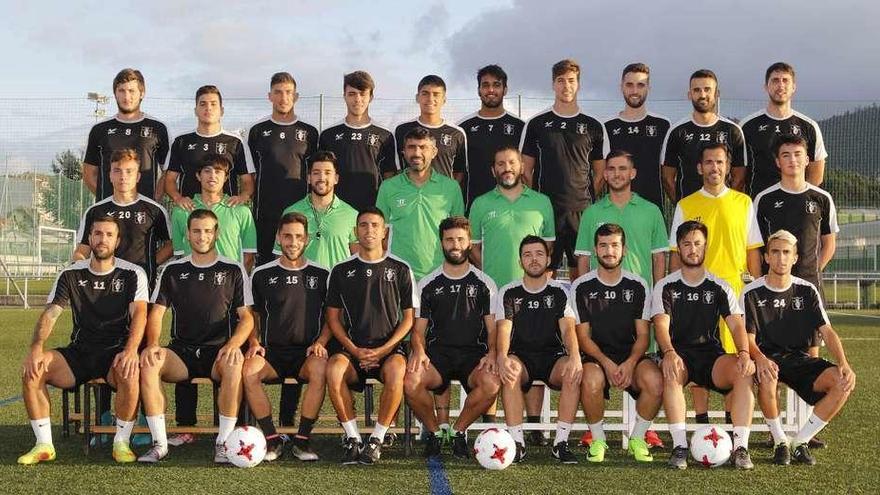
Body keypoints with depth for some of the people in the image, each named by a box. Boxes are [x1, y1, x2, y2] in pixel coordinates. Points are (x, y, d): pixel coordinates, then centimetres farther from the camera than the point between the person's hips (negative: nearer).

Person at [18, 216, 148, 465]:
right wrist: (36, 348, -20)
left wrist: (131, 350, -33)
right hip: (79, 352, 3)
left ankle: (121, 442, -19)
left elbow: (139, 313, -15)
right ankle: (44, 444, -13)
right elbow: (50, 314, -1)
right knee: (31, 369, -21)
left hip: (116, 352, -3)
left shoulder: (133, 274, -1)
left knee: (130, 372, -37)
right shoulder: (71, 274, 6)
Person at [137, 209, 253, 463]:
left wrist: (233, 344, -17)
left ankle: (223, 443, -29)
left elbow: (246, 317, 4)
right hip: (182, 352, 2)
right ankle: (159, 443, -24)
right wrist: (152, 344, -12)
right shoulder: (173, 270, 14)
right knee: (147, 363, -29)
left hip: (218, 352, -2)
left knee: (235, 364, -37)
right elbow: (156, 313, 8)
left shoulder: (233, 270, 9)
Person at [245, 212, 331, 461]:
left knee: (320, 369, -36)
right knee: (249, 370, -32)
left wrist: (320, 342, -4)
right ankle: (272, 438, -19)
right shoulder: (262, 275, 11)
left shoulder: (321, 275, 10)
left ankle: (302, 440, -22)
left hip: (307, 351, -1)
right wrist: (255, 343, 0)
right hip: (272, 351, 1)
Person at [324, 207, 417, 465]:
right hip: (352, 349, 1)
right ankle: (352, 437, -20)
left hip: (389, 348, -1)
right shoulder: (342, 270, 12)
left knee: (396, 370, -36)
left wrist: (383, 350, -7)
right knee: (334, 368, -33)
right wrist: (354, 349, -5)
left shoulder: (400, 269, 8)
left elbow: (408, 317, 6)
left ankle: (377, 439, -21)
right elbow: (333, 317, 10)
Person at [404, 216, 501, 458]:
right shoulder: (428, 284, 14)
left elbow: (493, 328, 9)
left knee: (492, 383, -34)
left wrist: (492, 353, -12)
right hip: (437, 352, 0)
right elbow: (418, 329, 11)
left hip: (473, 353, 0)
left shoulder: (484, 284, 13)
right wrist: (418, 350, -12)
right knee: (410, 382, -31)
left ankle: (459, 430, -6)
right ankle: (434, 431, -3)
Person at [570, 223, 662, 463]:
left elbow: (642, 335, 4)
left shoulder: (637, 286, 7)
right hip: (596, 356, -1)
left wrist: (630, 363, -16)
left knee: (654, 381, -31)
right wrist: (606, 363, -17)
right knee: (590, 381, -36)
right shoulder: (581, 287, 3)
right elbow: (583, 337, 0)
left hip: (631, 355, 1)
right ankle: (598, 440, -10)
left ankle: (638, 438, -6)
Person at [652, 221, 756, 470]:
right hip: (678, 354, -2)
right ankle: (679, 446, -36)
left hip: (711, 355, 2)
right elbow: (661, 324, -8)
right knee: (671, 372, -37)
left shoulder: (719, 287, 14)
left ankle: (740, 447, -30)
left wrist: (744, 353, -21)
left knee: (745, 371, -29)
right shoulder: (665, 286, 8)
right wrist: (668, 353, -30)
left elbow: (737, 325, 2)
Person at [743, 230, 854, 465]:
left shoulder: (807, 291, 8)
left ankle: (800, 442, -10)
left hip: (799, 358, 3)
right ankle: (780, 442, -16)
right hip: (768, 357, -3)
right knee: (767, 376, -40)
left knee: (843, 382, -23)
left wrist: (844, 364, -14)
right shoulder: (752, 294, -1)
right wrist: (760, 358, -31)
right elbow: (748, 338, -7)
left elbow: (827, 332, 3)